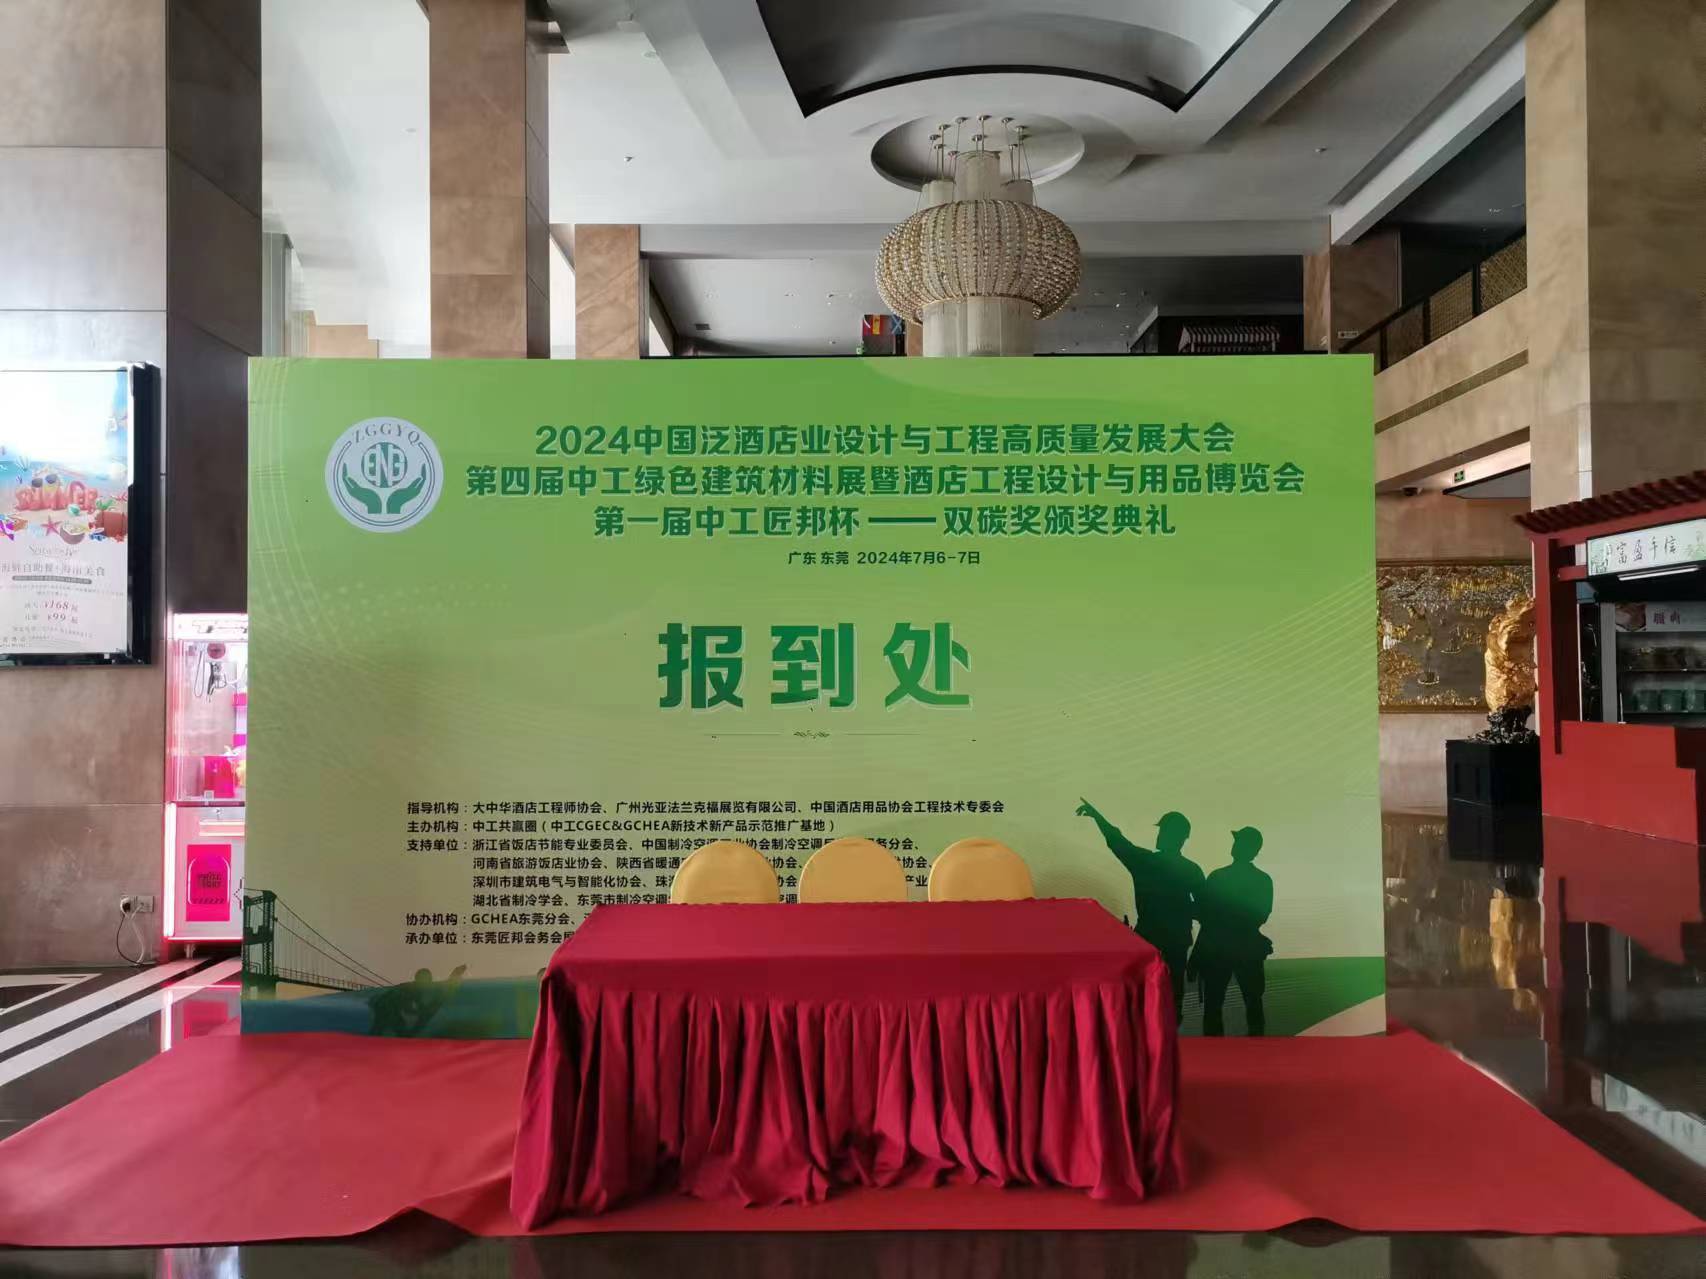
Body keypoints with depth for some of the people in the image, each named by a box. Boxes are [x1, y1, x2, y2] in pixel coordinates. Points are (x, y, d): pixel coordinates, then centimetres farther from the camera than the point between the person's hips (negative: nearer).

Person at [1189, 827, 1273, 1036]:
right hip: (1249, 949, 3)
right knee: (1253, 1003, 14)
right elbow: (1261, 916, 4)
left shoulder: (1218, 877, -13)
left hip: (1217, 948, -3)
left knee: (1213, 1004, 6)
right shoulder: (1264, 880, -3)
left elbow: (1201, 912, -9)